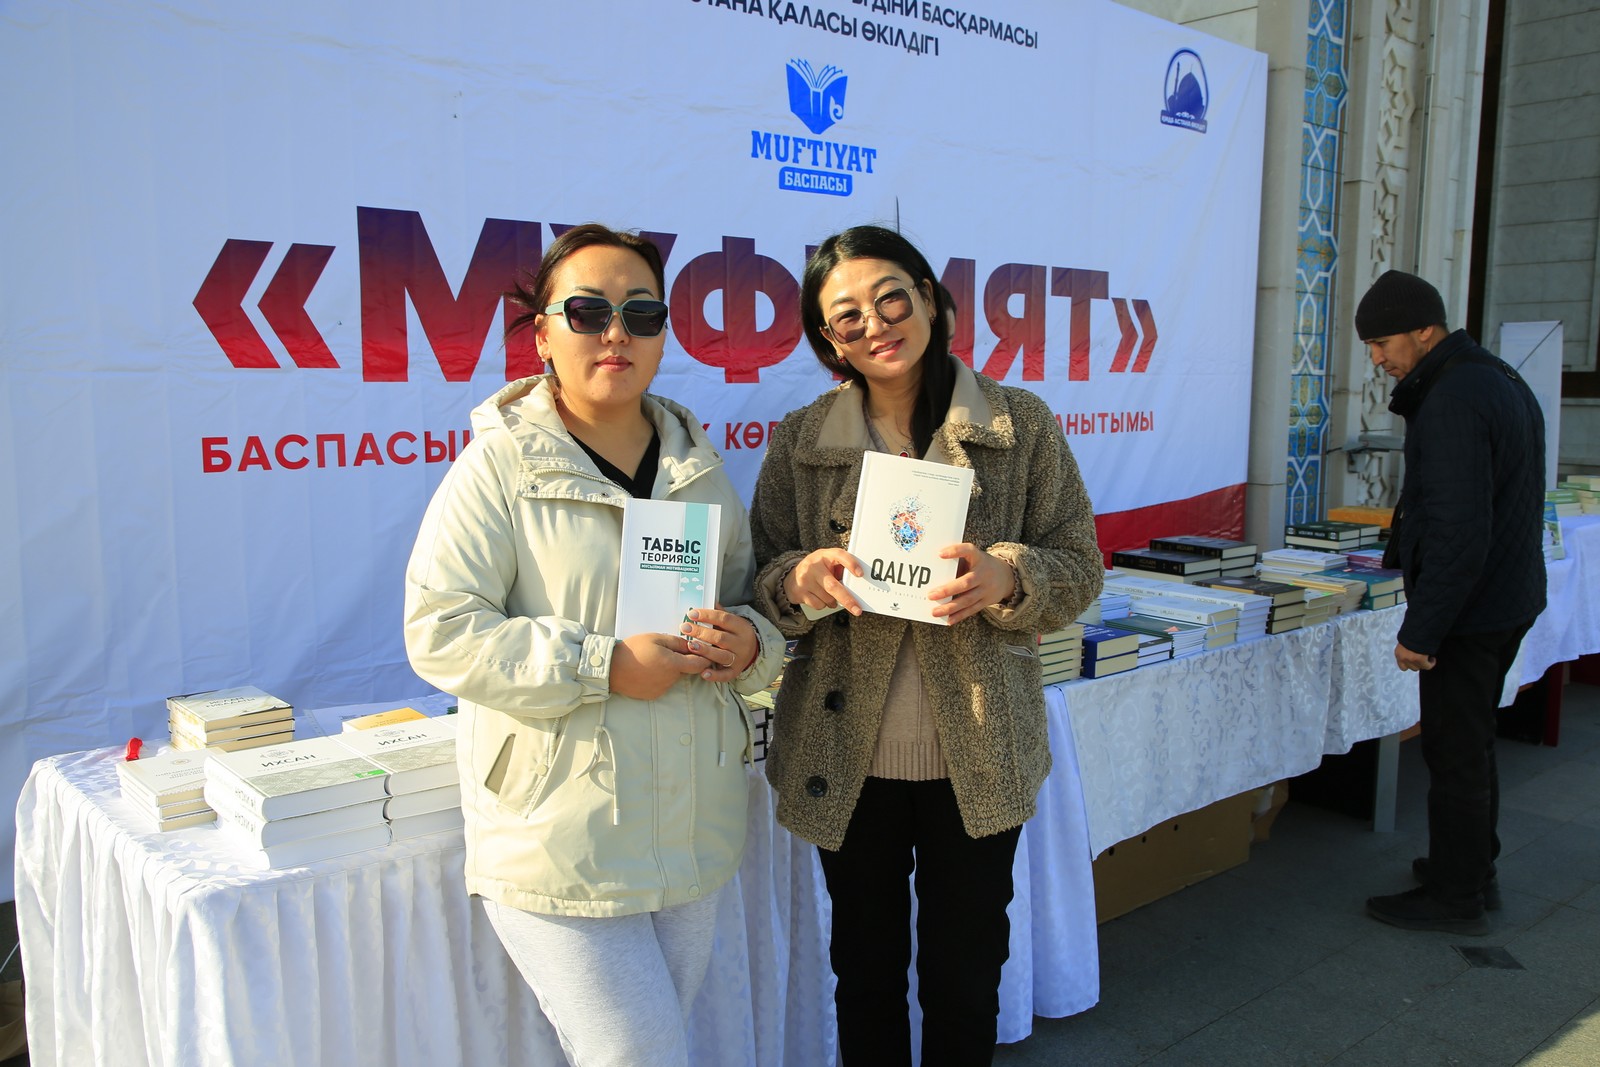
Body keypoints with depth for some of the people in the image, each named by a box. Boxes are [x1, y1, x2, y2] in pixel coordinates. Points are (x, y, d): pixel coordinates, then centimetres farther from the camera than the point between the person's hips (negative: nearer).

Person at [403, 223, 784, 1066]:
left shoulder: (698, 465, 10)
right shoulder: (500, 465, -9)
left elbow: (752, 595, 18)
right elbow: (439, 631, -14)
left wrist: (748, 644, -6)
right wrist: (600, 665, -22)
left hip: (693, 832, 6)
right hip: (560, 841, -6)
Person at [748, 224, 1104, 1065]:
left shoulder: (1021, 424, -2)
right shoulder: (798, 442, 1)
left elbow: (1080, 569, -1)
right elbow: (760, 585, 4)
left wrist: (1007, 578, -22)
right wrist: (799, 583, -20)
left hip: (979, 757, -1)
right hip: (846, 759, 1)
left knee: (967, 975, 14)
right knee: (866, 968, 17)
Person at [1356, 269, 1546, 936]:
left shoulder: (1452, 400, -22)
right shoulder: (1501, 380, 11)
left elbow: (1458, 529, -27)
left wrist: (1421, 630, -23)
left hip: (1468, 608, -11)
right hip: (1510, 599, 11)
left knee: (1454, 754, 1)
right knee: (1471, 743, 21)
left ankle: (1454, 897, 13)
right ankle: (1475, 869, 34)